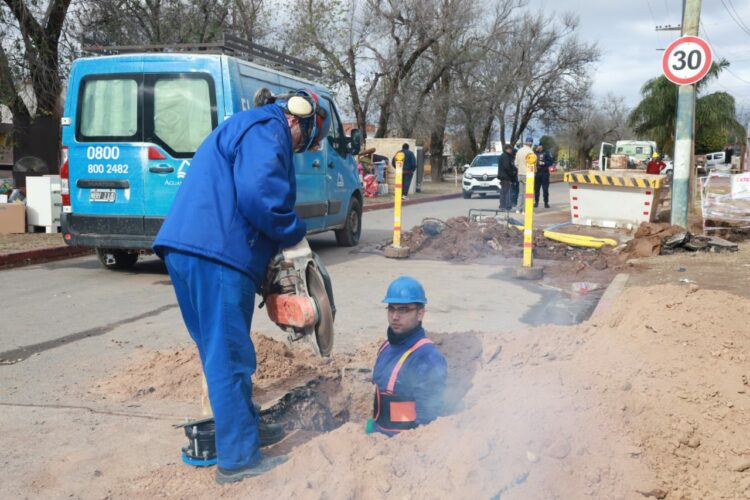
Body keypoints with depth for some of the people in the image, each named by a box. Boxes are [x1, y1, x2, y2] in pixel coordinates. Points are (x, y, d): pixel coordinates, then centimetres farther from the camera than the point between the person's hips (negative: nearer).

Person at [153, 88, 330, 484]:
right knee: (230, 357, -4)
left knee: (219, 353, 18)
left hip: (186, 248, 10)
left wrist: (278, 239, 20)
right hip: (216, 254, -10)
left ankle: (233, 424, 30)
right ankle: (239, 459, 4)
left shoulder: (242, 128, 29)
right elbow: (259, 194, -20)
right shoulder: (267, 129, -4)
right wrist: (294, 233, -4)